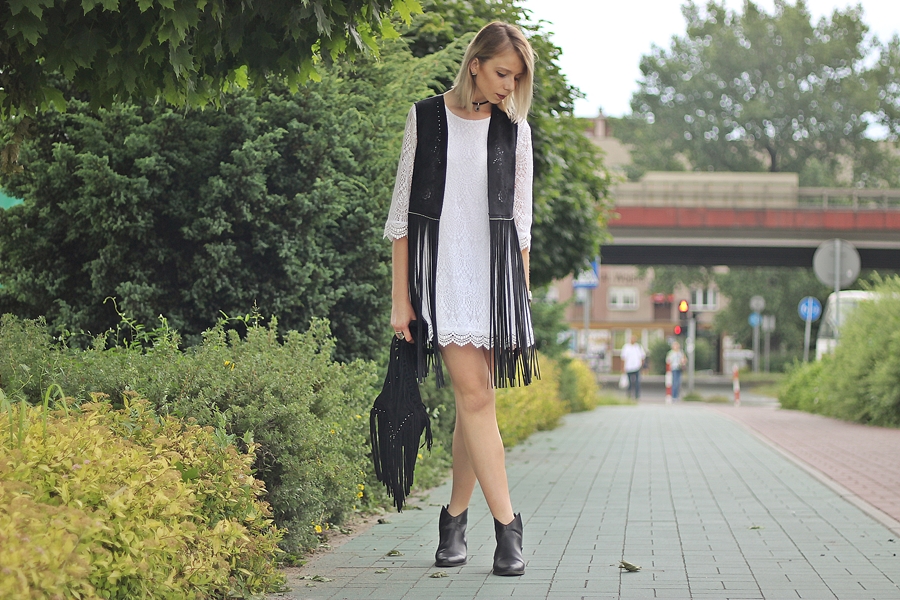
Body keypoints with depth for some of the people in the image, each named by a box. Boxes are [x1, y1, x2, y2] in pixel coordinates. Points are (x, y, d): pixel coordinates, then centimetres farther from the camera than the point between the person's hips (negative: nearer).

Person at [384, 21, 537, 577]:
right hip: (438, 270, -2)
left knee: (476, 398, 1)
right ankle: (508, 525, -12)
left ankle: (455, 519, 13)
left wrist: (523, 295, 9)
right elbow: (403, 210, 4)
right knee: (474, 394, -12)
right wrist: (400, 297, -1)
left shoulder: (514, 130, 9)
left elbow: (521, 219, 13)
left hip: (495, 272, 2)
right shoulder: (426, 119, 3)